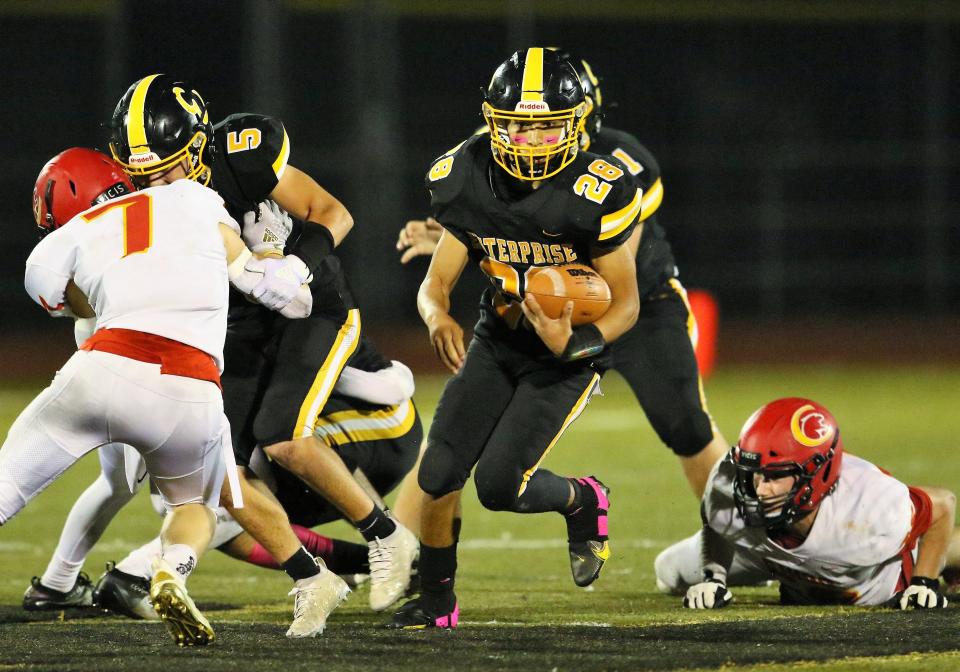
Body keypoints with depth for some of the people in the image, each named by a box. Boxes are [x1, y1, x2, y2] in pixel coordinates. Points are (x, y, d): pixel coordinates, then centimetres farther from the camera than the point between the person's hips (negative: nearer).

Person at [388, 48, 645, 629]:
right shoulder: (472, 184, -10)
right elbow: (436, 282, -5)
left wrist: (574, 343, -34)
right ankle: (437, 601, 17)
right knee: (440, 474, -5)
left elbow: (625, 302, -15)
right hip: (497, 344, 4)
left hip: (565, 360, -4)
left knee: (499, 484, -16)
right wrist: (439, 319, -29)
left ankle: (583, 501, 18)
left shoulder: (594, 194, -24)